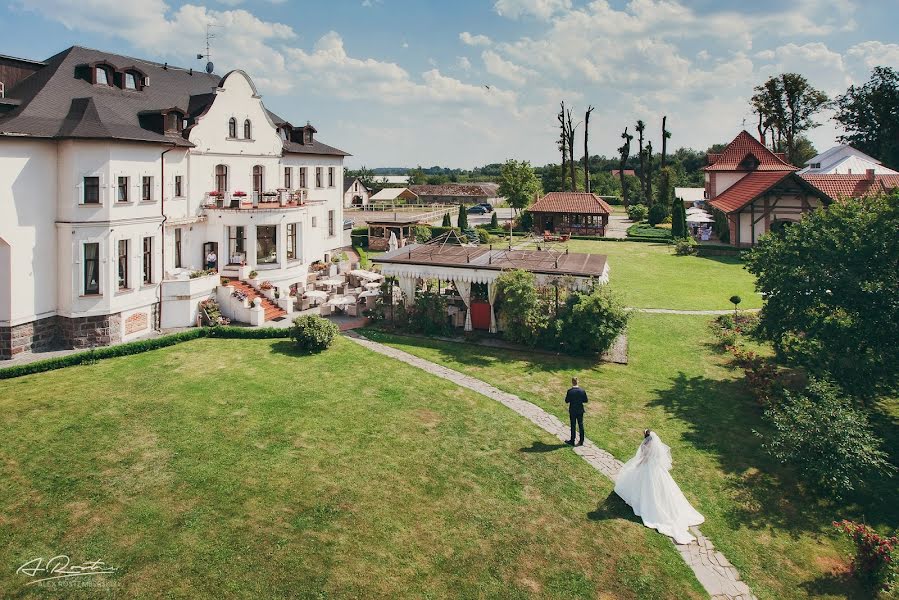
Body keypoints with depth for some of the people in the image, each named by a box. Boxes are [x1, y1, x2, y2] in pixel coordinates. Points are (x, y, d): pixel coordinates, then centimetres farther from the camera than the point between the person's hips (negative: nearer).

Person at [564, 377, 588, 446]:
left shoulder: (570, 391, -17)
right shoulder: (582, 390, -9)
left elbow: (566, 401, -11)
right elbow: (585, 401, -3)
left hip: (572, 411, -2)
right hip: (580, 410, 2)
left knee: (573, 426, 8)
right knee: (581, 425, 13)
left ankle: (572, 441, 17)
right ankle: (581, 441, 21)